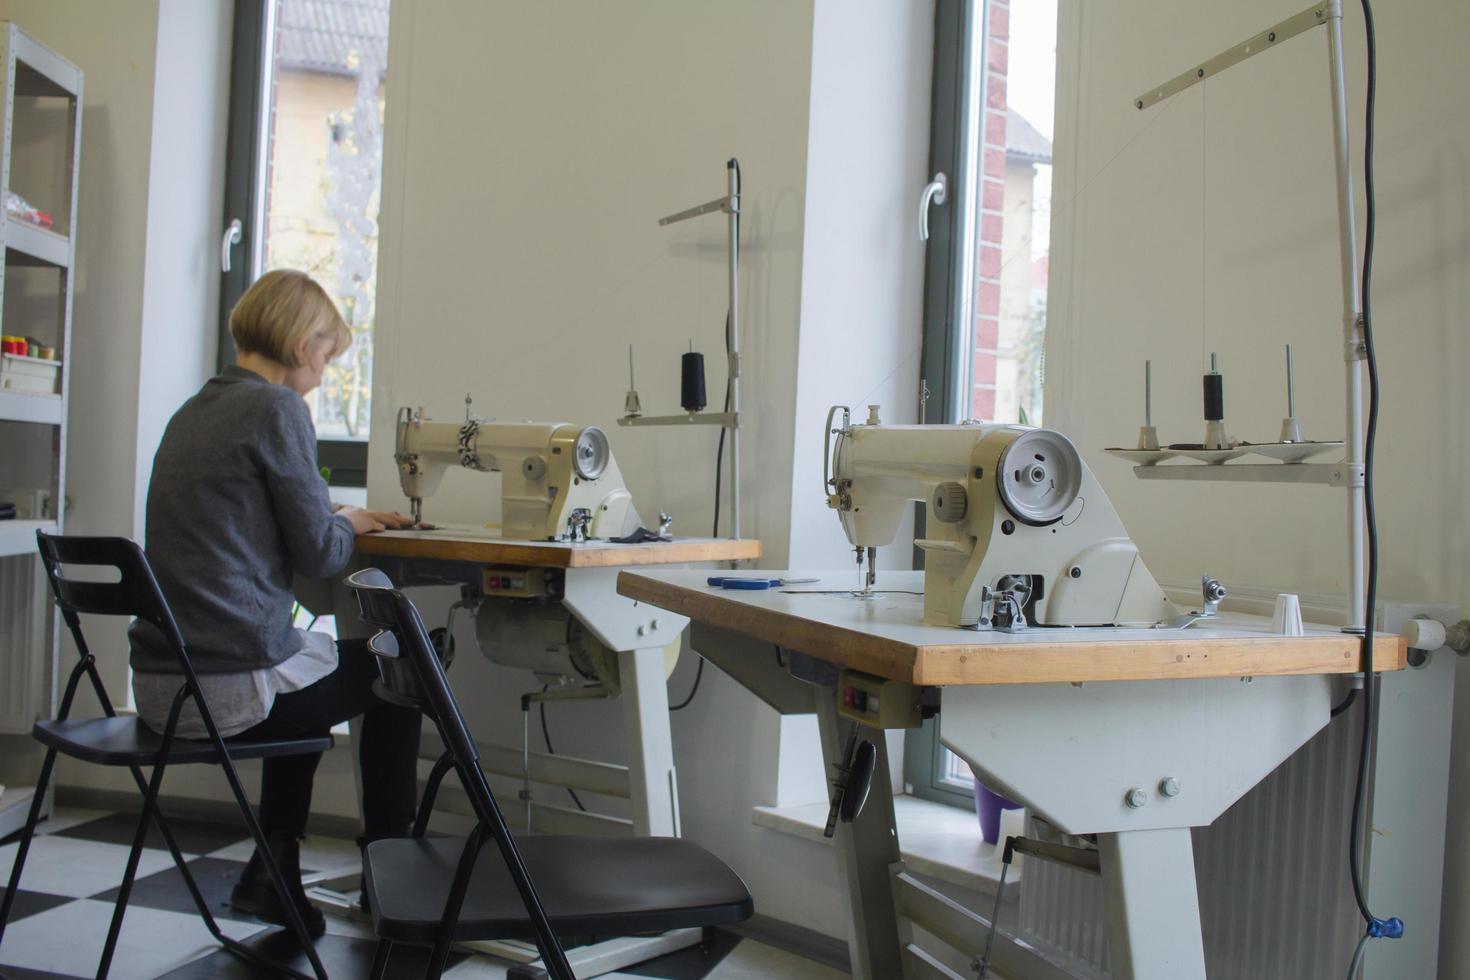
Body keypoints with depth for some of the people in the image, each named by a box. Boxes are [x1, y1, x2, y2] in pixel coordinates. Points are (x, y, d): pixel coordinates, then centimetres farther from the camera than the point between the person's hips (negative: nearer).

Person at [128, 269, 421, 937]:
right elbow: (319, 556, -11)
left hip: (159, 682, 9)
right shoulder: (276, 408, -12)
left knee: (313, 666, 34)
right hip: (230, 688, -8)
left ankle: (272, 871, 29)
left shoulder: (193, 411, 15)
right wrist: (348, 526, 9)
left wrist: (335, 520, 20)